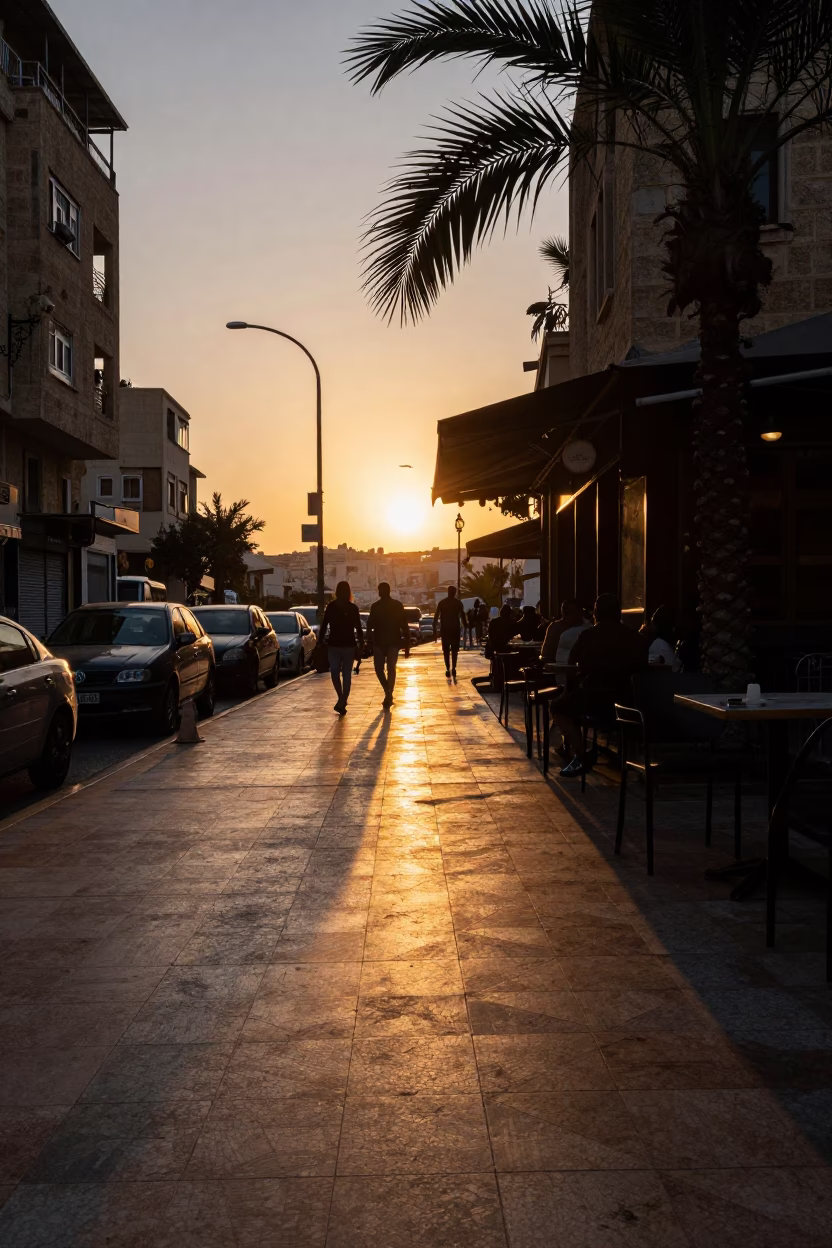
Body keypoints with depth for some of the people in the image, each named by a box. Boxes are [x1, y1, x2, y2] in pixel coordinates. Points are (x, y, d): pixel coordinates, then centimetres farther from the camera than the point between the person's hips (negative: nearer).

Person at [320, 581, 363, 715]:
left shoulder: (331, 606, -3)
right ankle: (343, 702, 5)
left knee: (334, 671, 12)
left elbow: (324, 625, -3)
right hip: (349, 644, 0)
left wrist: (320, 640, 3)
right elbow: (358, 628, -3)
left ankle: (341, 699, -4)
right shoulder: (353, 608, -4)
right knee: (347, 674, 8)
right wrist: (361, 644, 6)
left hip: (334, 644, 0)